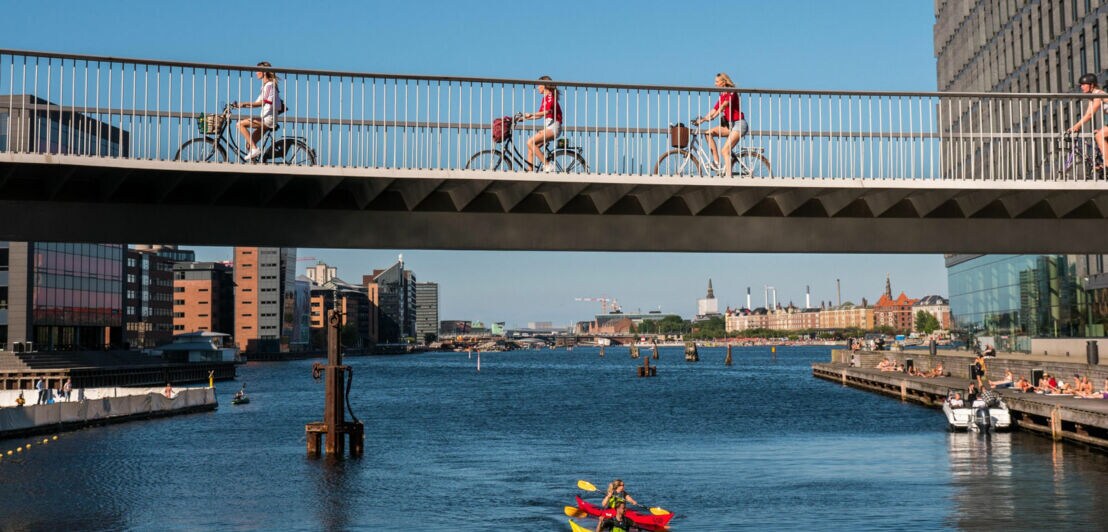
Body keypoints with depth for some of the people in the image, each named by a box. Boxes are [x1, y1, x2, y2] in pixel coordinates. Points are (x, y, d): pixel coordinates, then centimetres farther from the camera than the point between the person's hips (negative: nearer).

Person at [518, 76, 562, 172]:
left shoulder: (550, 96, -7)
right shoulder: (545, 98, 21)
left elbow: (547, 112, -24)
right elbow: (540, 115, 22)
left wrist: (530, 114, -27)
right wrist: (525, 118, 16)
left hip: (553, 126, -10)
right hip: (548, 127, 10)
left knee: (530, 142, -22)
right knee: (531, 149, 2)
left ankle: (547, 165, -19)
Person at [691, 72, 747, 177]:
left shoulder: (731, 92, -9)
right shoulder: (722, 96, 14)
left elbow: (724, 105, -25)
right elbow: (714, 109, 10)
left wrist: (713, 116, -38)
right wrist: (701, 120, -1)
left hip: (739, 123, -8)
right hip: (729, 124, 8)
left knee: (725, 150, -19)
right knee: (708, 133, -9)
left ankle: (728, 176, -20)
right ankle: (717, 162, -11)